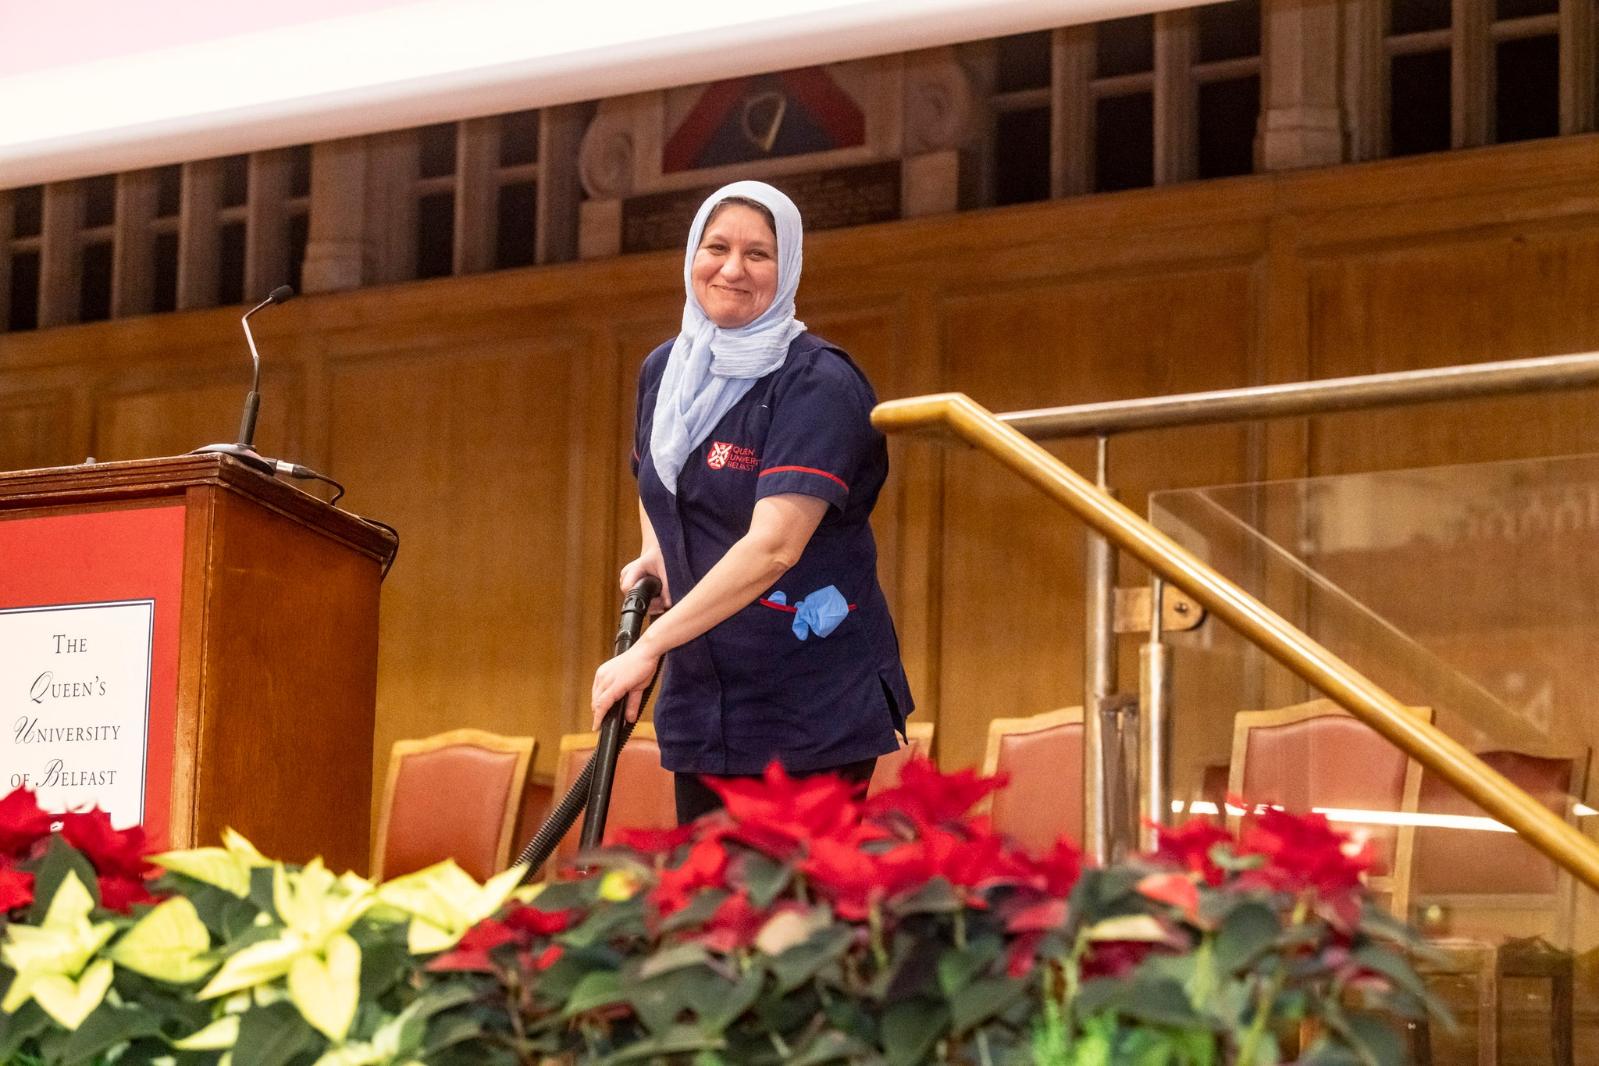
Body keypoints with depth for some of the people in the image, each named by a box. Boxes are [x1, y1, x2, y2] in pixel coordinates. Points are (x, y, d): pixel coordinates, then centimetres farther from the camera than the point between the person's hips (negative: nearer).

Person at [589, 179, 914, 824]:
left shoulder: (818, 385, -14)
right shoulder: (663, 372, 8)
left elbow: (774, 546, -25)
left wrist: (650, 647, -27)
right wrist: (653, 556, 8)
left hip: (814, 708, -6)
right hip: (700, 700, 6)